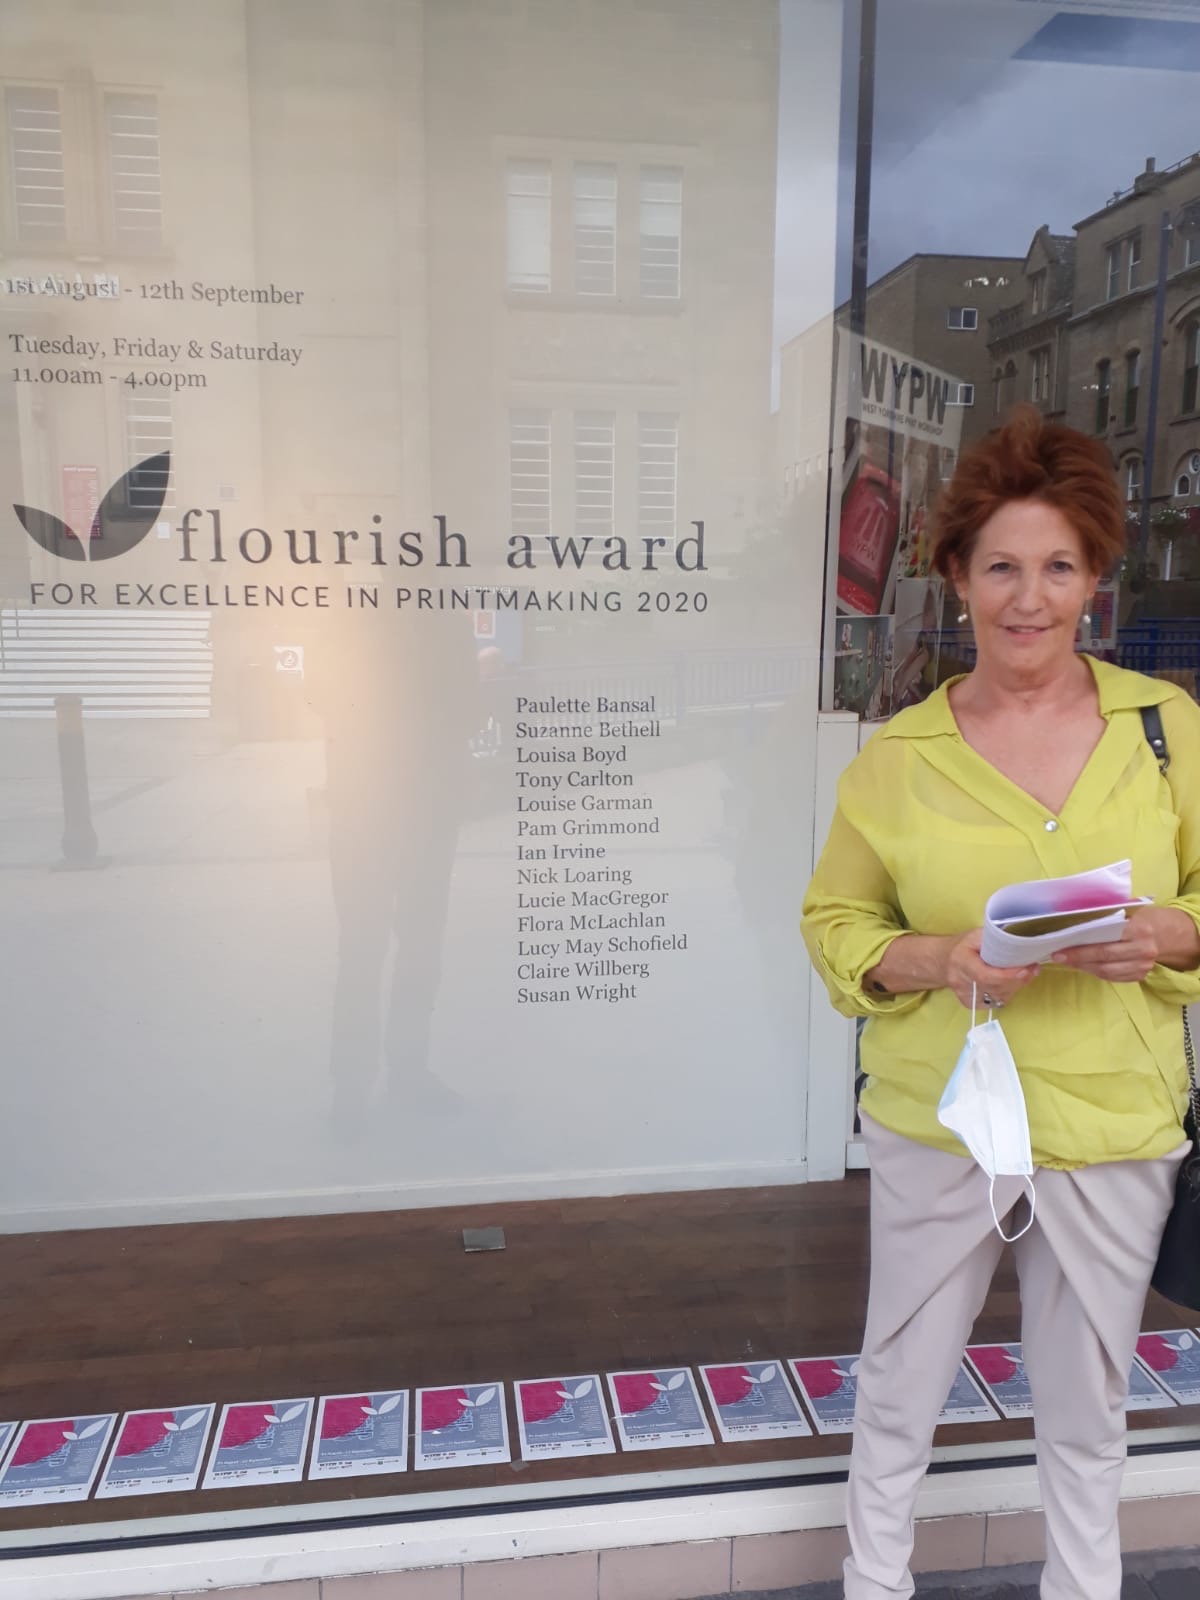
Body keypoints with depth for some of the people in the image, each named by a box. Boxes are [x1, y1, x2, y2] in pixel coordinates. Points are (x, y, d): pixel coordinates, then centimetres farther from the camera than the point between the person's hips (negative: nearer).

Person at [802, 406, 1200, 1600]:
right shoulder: (896, 757, -6)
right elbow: (836, 921, 0)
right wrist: (938, 960, -19)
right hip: (940, 1116, -1)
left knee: (1087, 1397, 20)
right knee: (902, 1380, 16)